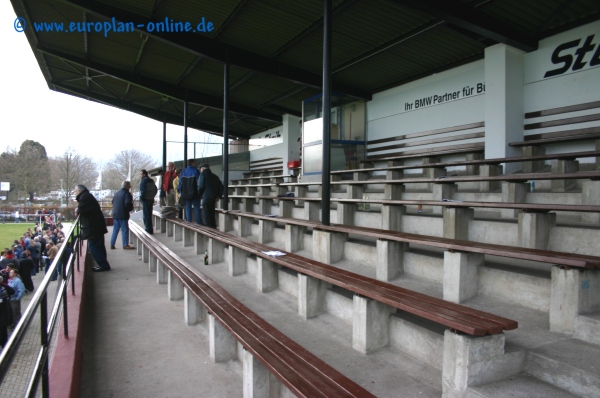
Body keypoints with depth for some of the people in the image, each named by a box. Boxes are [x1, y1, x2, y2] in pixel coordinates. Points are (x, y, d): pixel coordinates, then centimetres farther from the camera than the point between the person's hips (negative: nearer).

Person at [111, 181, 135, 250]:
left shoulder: (117, 193, 14)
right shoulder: (127, 193, -14)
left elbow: (113, 202, 20)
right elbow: (128, 204, -24)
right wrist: (130, 208, -5)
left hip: (115, 214, 8)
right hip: (123, 215, -8)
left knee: (115, 230, 14)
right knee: (125, 230, -1)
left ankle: (112, 244, 17)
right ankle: (125, 245, 2)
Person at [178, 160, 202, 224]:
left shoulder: (183, 172, 6)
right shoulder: (195, 171, -8)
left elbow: (180, 182, 7)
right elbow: (199, 182, -11)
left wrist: (179, 191, 15)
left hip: (186, 194, 4)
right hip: (195, 194, -4)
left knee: (188, 208, 10)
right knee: (197, 208, 0)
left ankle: (189, 221, 8)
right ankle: (199, 222, -2)